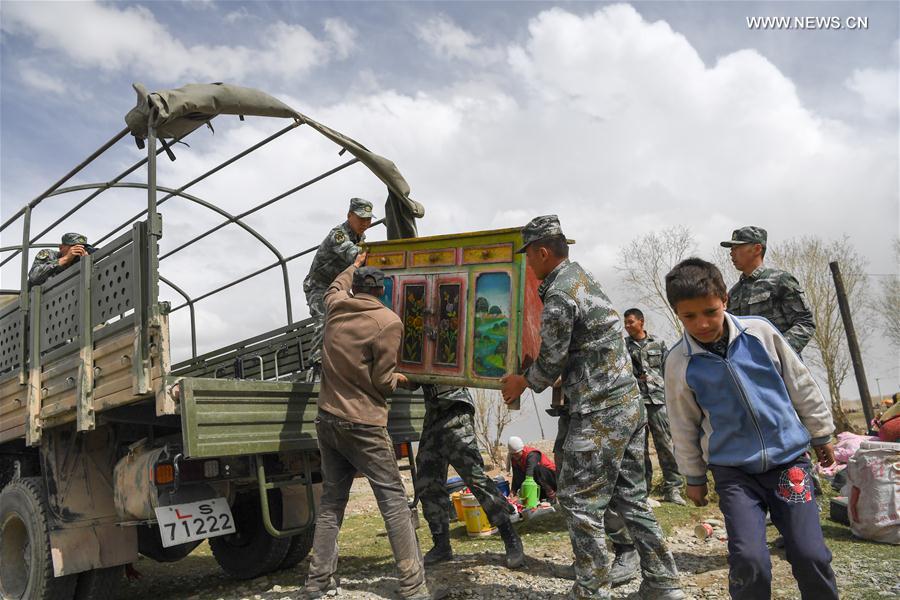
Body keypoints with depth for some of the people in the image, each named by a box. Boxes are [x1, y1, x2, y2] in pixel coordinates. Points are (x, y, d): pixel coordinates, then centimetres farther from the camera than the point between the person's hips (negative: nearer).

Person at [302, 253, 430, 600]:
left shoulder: (336, 307, 6)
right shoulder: (388, 321, -10)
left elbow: (335, 288, 32)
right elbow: (382, 381, -10)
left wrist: (354, 266, 49)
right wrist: (397, 379, 12)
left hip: (327, 420, 6)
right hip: (363, 426, -6)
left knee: (331, 501, 14)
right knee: (394, 501, -1)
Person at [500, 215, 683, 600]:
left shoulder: (558, 297, -17)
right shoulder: (580, 276, 13)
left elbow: (550, 363, -10)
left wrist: (522, 382, 8)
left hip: (599, 413, -10)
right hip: (628, 402, 10)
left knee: (579, 501, 1)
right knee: (630, 497, 16)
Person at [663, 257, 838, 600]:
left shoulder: (760, 332, -5)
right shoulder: (679, 362, -7)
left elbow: (801, 385, 8)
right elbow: (684, 425, 5)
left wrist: (821, 434, 16)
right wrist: (694, 477, 12)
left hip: (788, 457, 1)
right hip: (733, 470, -1)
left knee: (810, 555, -3)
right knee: (748, 560, -13)